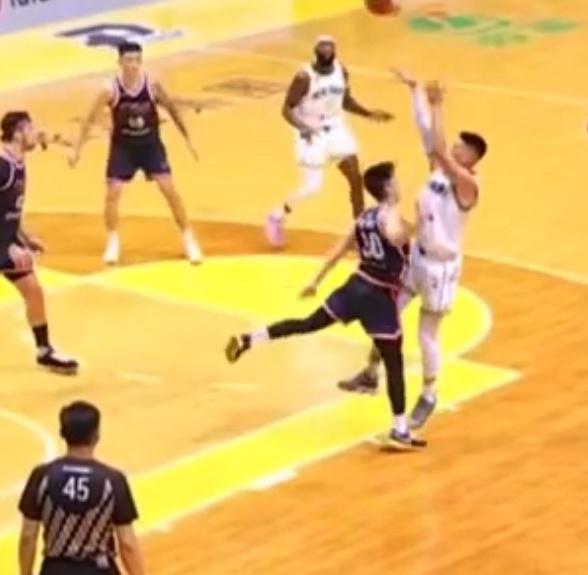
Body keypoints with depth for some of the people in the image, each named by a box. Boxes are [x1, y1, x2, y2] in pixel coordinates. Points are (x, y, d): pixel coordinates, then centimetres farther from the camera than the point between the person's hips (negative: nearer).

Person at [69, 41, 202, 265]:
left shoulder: (153, 85, -17)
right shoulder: (111, 90, -21)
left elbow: (172, 110, -1)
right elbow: (90, 119, -10)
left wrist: (187, 139, 4)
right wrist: (77, 150, -9)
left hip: (150, 145, 1)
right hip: (123, 147, 0)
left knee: (170, 190, -4)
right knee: (113, 193, -7)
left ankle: (188, 239, 10)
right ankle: (113, 242, 13)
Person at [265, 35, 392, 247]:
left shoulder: (341, 71, -3)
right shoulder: (304, 77, -21)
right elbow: (287, 109, -17)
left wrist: (368, 113, 1)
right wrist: (302, 127, -34)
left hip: (336, 129, 5)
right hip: (312, 134, -5)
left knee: (356, 178, -1)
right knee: (312, 187, -7)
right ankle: (277, 217, 18)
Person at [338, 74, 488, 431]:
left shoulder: (467, 185, -26)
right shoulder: (439, 168, -4)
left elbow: (441, 151, -40)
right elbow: (426, 129, -4)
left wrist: (438, 106, -41)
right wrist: (415, 88, -9)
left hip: (442, 266, -7)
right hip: (417, 255, 7)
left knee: (427, 335, 5)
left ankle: (429, 397, 24)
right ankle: (371, 376, 32)